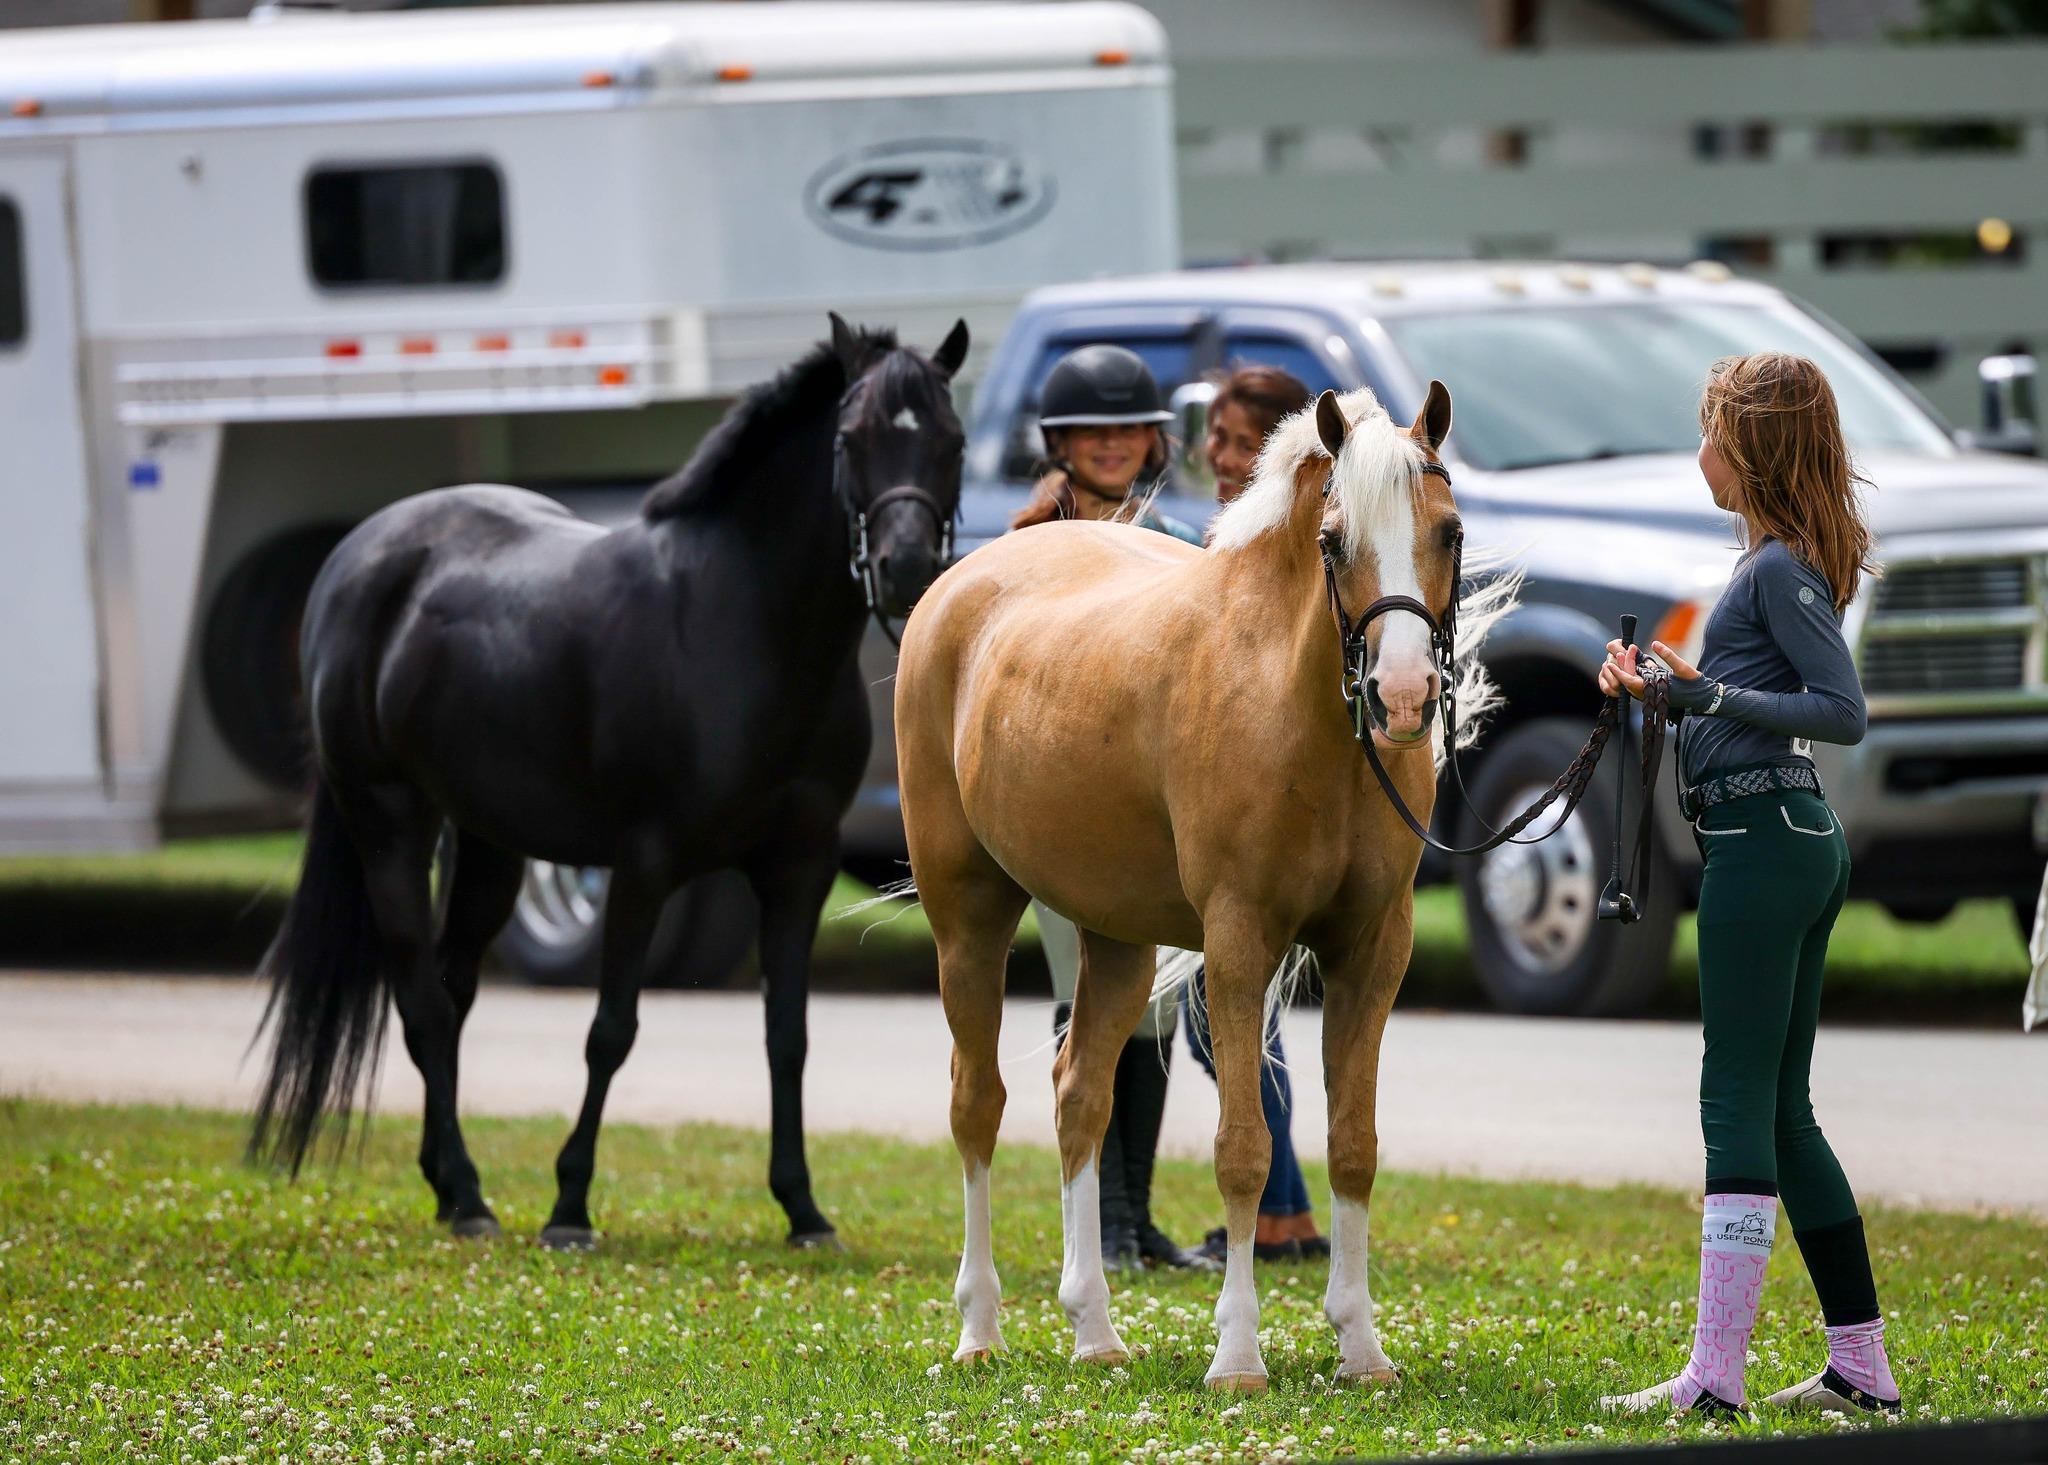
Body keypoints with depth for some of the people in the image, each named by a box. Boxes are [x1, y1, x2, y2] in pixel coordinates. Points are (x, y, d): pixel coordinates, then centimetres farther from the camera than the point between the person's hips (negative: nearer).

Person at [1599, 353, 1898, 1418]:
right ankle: (1862, 1366, 15)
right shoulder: (1785, 560, 17)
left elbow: (1842, 711, -20)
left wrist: (1706, 692, -24)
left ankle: (1715, 1372, -14)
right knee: (1781, 1109, 13)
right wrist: (1665, 679, 10)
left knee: (1739, 1101, -11)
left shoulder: (1781, 568, -13)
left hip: (1762, 841, -10)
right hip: (1798, 841, 10)